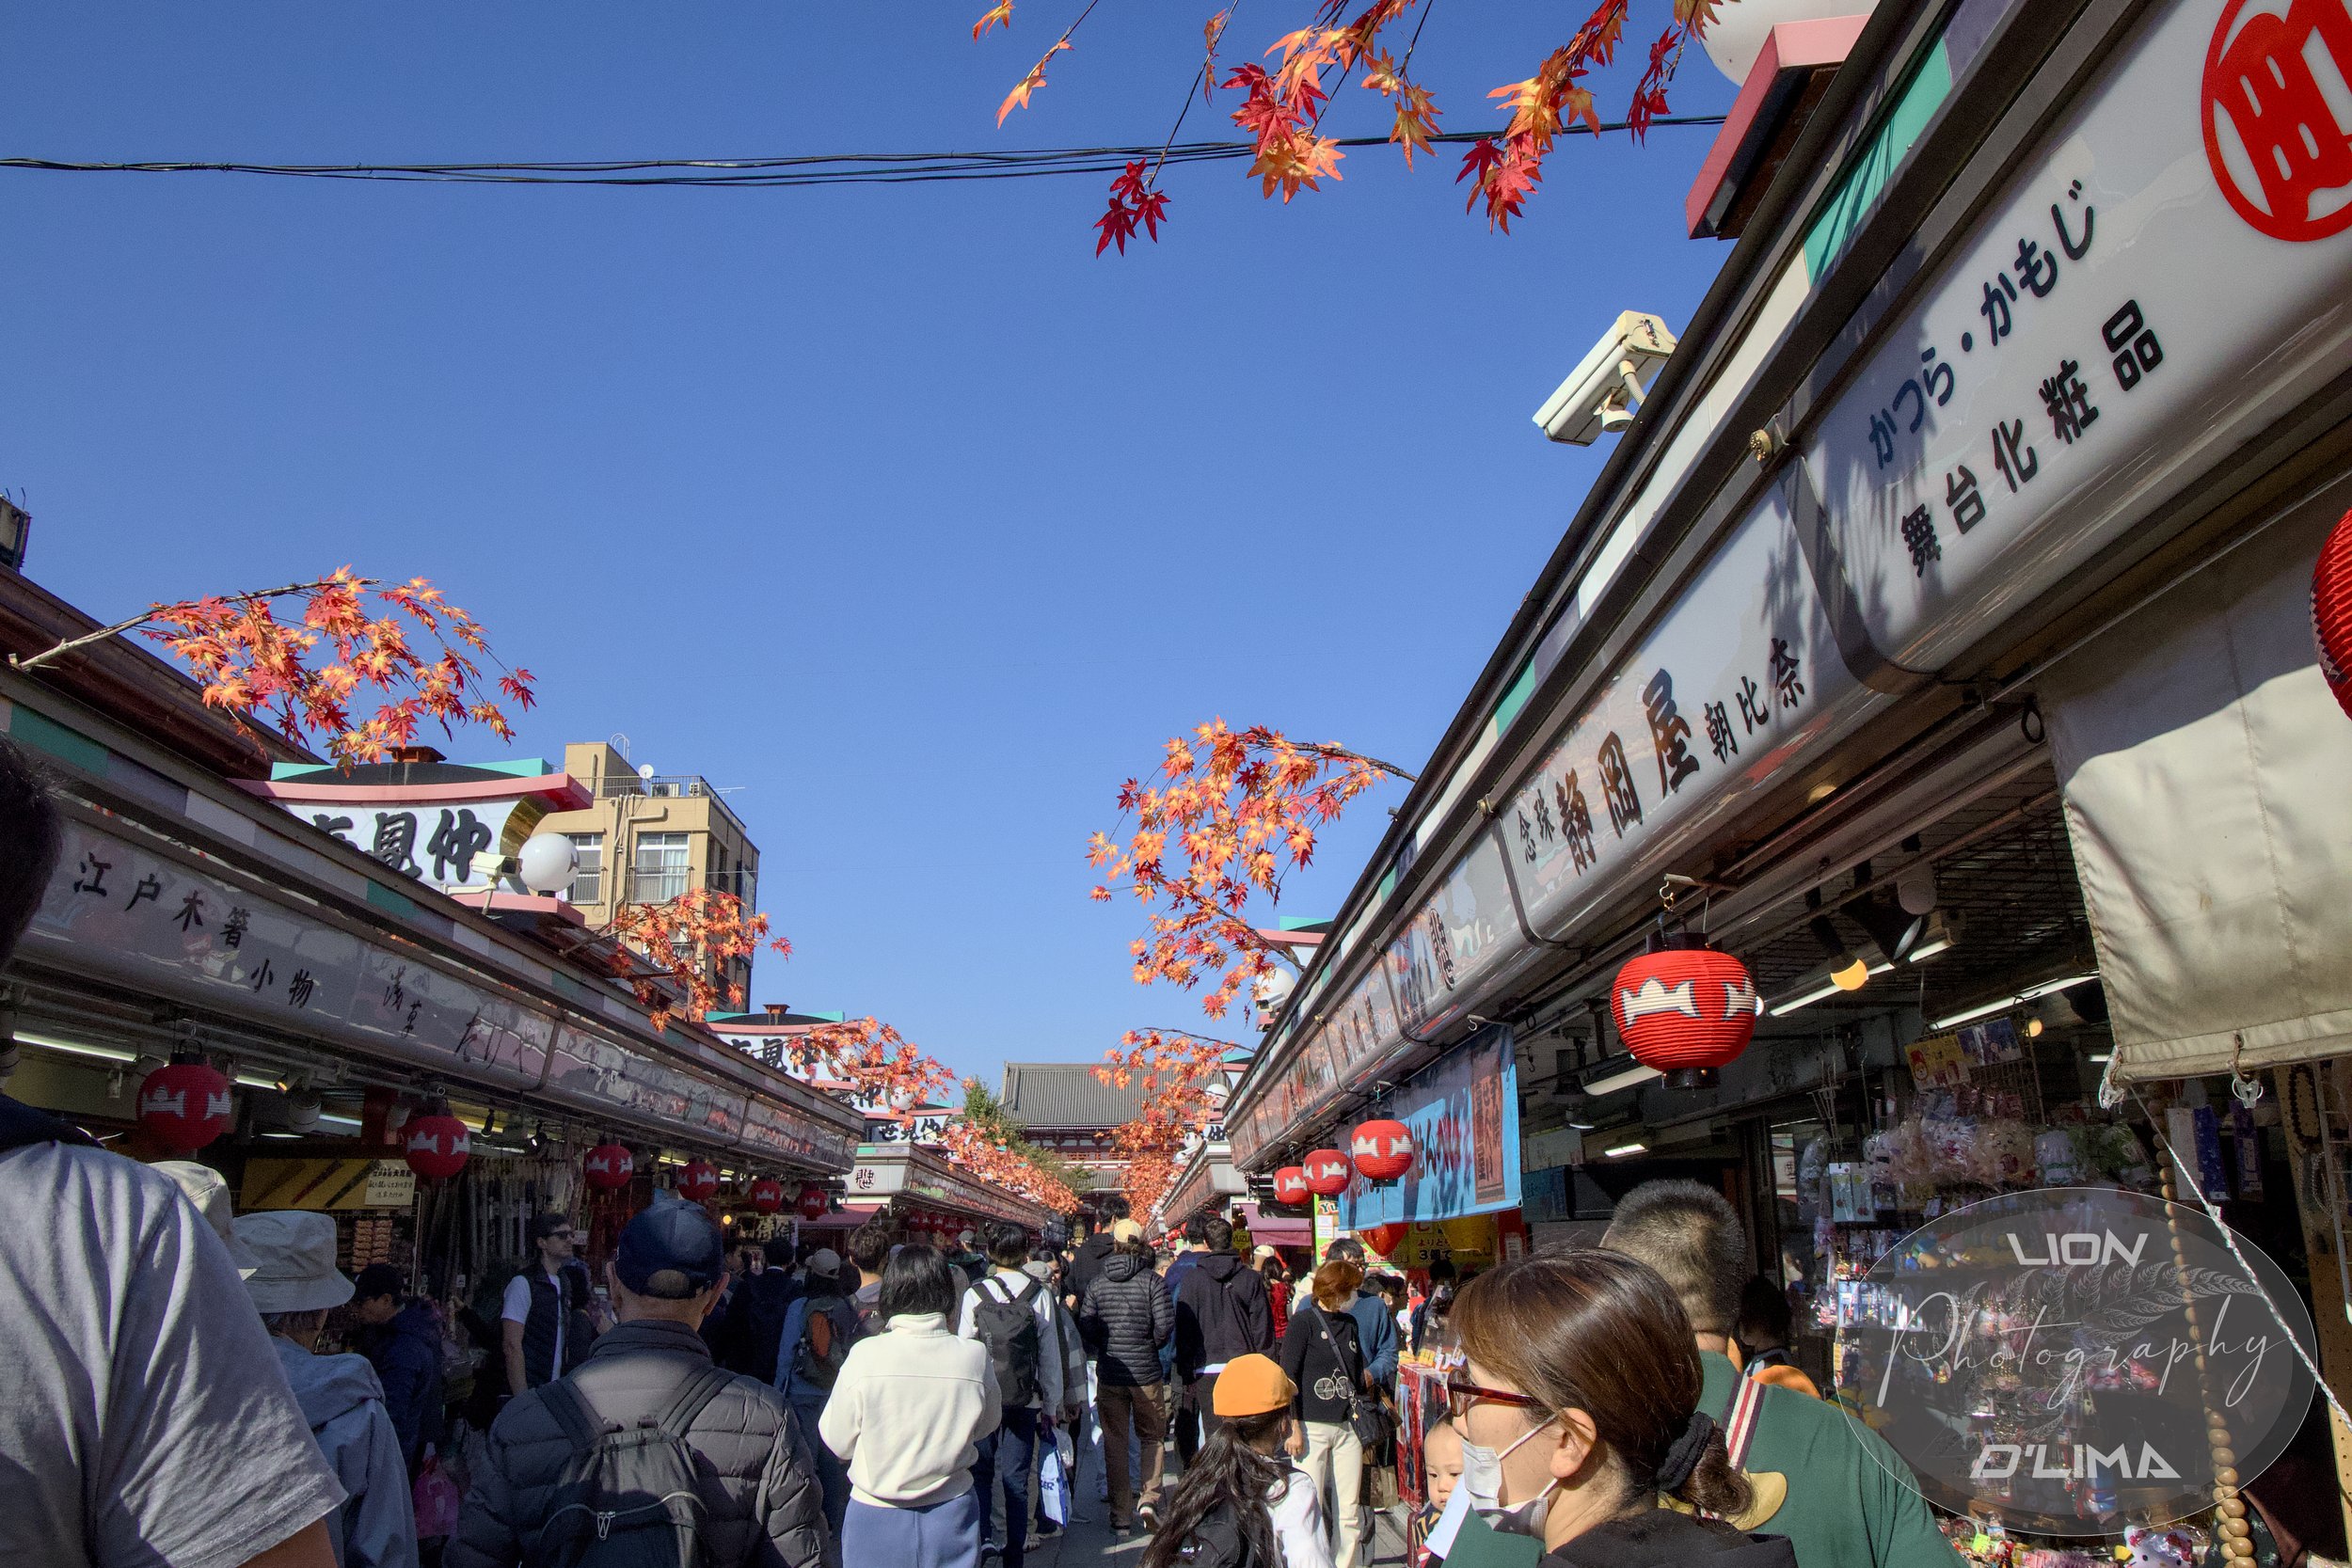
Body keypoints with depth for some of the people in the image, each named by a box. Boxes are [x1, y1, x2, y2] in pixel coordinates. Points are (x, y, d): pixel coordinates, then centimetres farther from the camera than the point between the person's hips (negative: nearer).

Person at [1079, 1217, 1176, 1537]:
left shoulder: (1097, 1283, -1)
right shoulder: (1152, 1281, -8)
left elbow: (1085, 1327, -5)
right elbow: (1166, 1324, -15)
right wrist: (1152, 1346, 5)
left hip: (1108, 1375, 2)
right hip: (1146, 1373, -2)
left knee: (1114, 1443, 10)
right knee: (1152, 1437, 15)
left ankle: (1120, 1516, 12)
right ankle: (1149, 1498, -2)